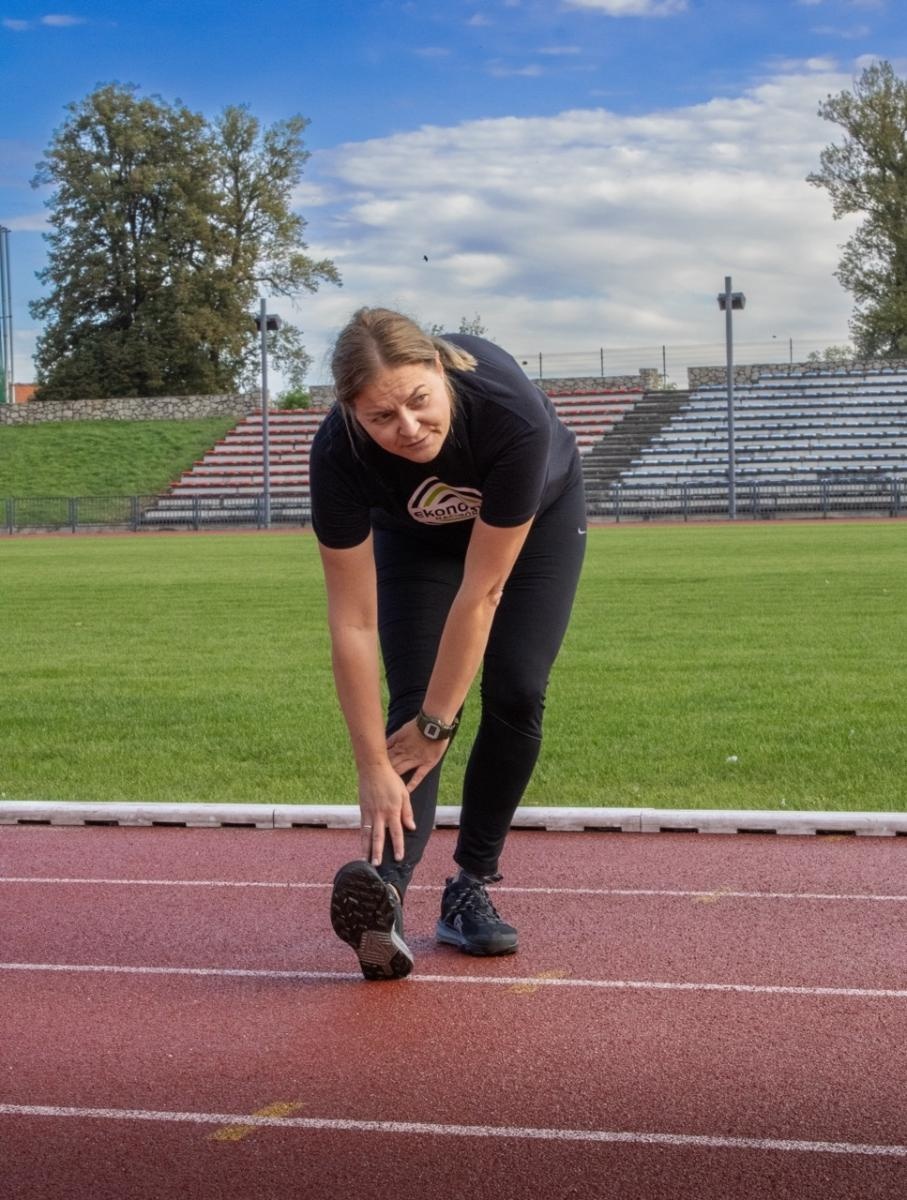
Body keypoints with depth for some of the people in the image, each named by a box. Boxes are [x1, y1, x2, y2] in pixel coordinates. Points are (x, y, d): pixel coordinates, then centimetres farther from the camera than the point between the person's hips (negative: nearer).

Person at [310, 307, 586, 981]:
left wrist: (437, 725, -29)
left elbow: (480, 592, -35)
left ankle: (471, 887, 1)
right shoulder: (339, 454, -38)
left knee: (517, 693, -13)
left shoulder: (514, 413, -44)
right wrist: (374, 766, -32)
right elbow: (353, 625, -31)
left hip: (540, 516, -1)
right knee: (413, 697, -17)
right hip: (416, 534, 1)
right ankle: (386, 889, -33)